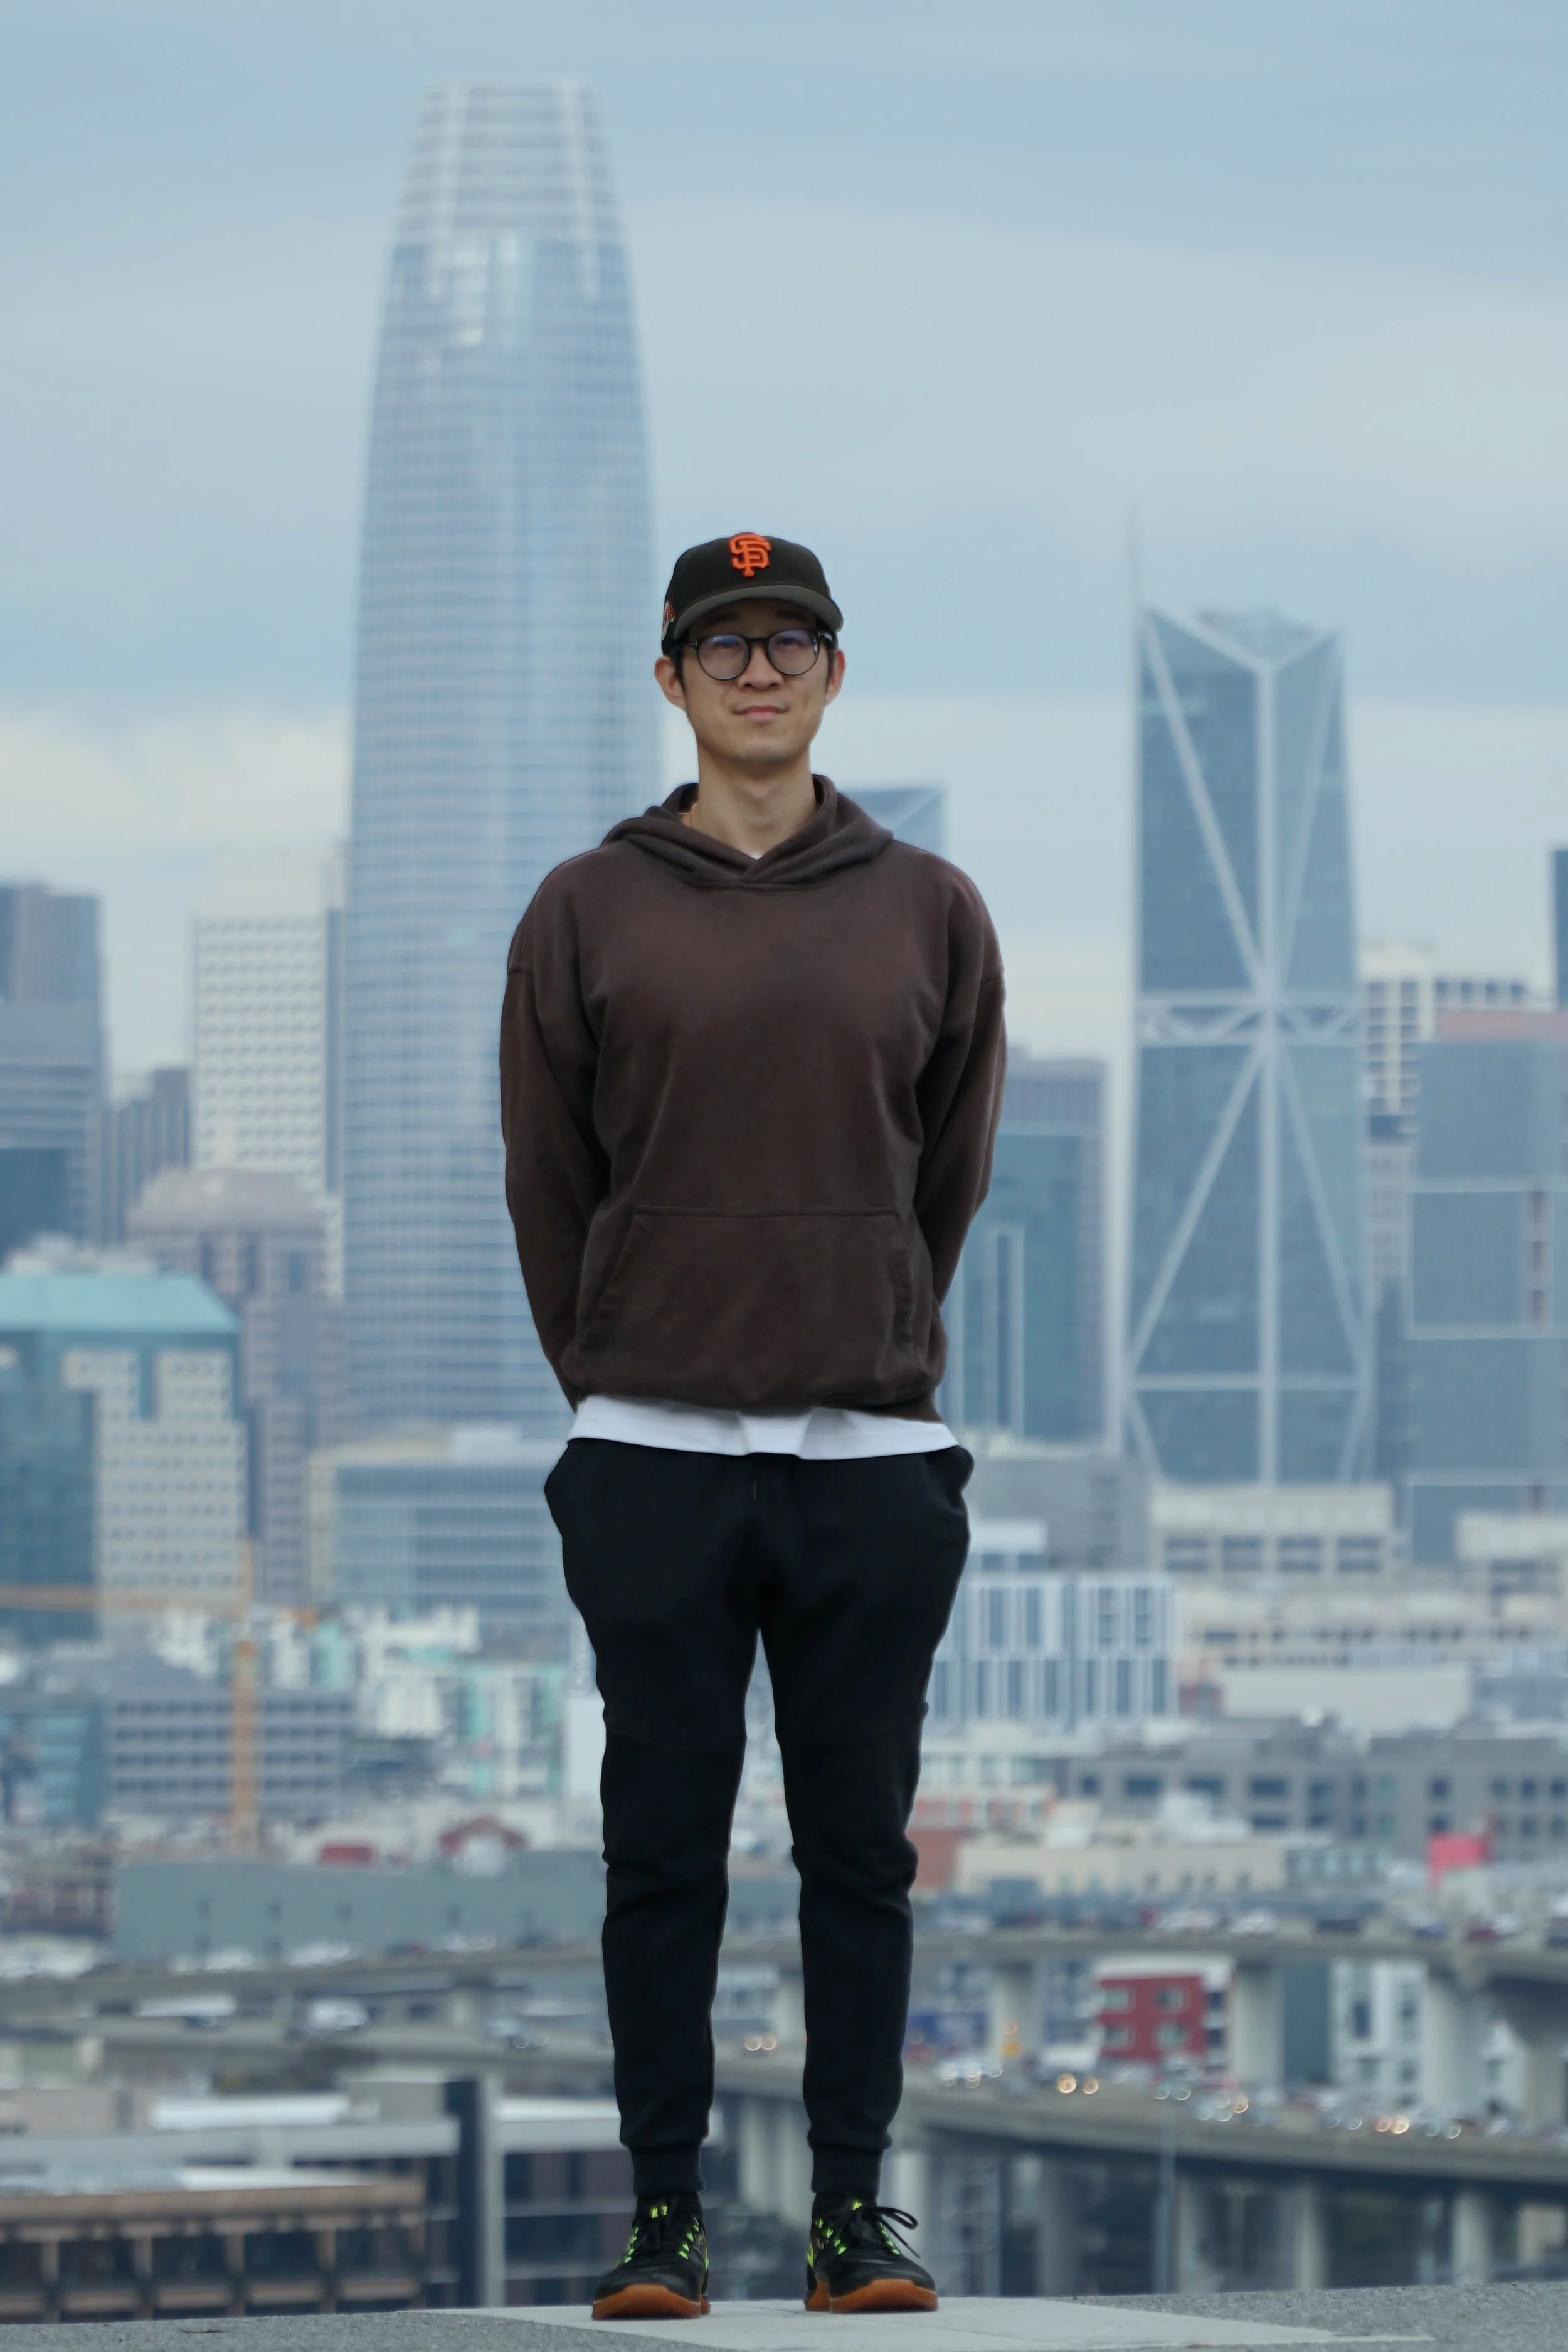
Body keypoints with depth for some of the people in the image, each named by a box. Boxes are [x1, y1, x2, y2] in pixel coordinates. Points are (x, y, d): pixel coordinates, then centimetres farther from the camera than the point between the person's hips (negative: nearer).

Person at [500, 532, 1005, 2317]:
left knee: (860, 1849, 4)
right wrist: (613, 1378, 11)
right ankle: (662, 2212, 6)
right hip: (653, 1461, -1)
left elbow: (952, 1174, 14)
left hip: (876, 1463, 1)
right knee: (664, 1850, 1)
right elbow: (546, 1182, 9)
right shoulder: (588, 915, 4)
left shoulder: (927, 911, 7)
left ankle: (854, 2207, 9)